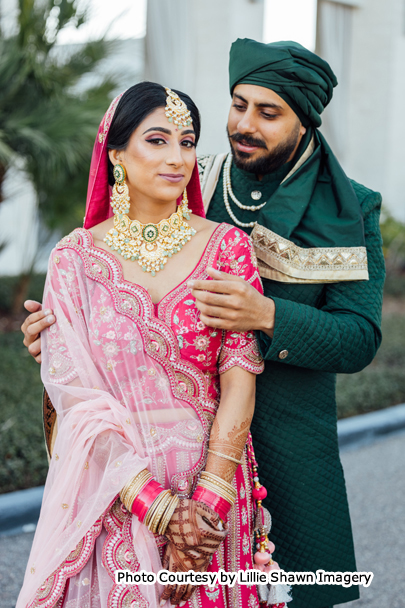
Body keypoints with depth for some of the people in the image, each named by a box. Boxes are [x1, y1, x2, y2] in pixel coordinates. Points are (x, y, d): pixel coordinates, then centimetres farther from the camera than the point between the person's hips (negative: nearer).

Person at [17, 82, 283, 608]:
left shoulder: (226, 245, -1)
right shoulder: (75, 258, -3)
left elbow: (240, 378, -7)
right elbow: (75, 393, -10)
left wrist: (206, 501, -17)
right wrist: (158, 506, -18)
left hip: (211, 483, 1)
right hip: (108, 496, 0)